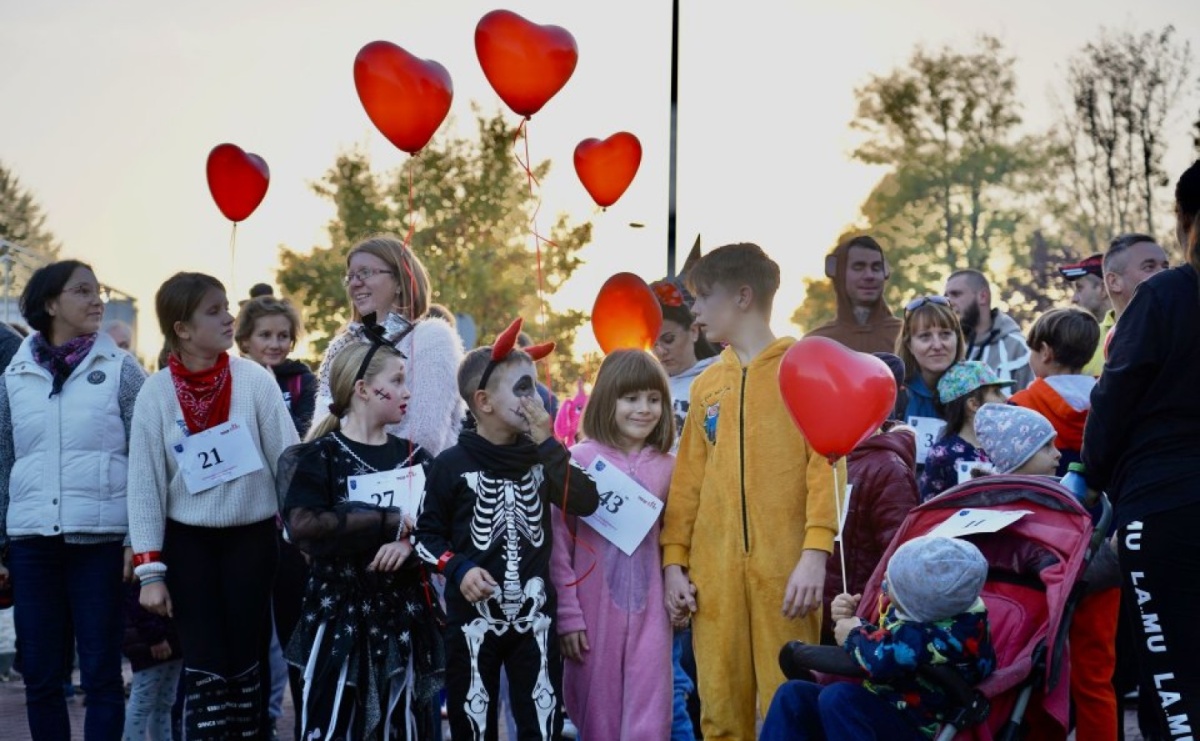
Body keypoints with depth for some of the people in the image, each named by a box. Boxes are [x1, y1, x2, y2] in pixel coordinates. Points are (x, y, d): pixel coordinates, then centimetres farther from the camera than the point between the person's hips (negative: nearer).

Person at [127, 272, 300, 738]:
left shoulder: (254, 381, -5)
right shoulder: (157, 392, -5)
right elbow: (144, 482, -3)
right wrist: (150, 571, -6)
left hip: (251, 536, 1)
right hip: (188, 541, 0)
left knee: (248, 659, 6)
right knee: (204, 663, -2)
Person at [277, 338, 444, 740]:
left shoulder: (413, 456, 11)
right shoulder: (321, 456, -5)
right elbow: (303, 526, -23)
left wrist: (411, 543, -18)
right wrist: (390, 521, -17)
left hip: (405, 613, 5)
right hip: (341, 613, -5)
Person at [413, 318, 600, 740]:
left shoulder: (539, 457, 7)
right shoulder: (452, 465, -5)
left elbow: (586, 503, -8)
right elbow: (426, 535, 1)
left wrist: (548, 444, -12)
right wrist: (458, 570, -16)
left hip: (534, 613, 3)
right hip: (473, 615, -3)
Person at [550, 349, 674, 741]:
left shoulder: (668, 466, 5)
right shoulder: (579, 460, -5)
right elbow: (558, 541, -6)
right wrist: (567, 613, -9)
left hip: (648, 609, 2)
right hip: (594, 607, -2)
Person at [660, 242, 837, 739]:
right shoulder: (706, 385, 17)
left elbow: (826, 462, -6)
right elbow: (688, 479, 15)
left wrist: (816, 551, -16)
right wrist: (674, 559, 5)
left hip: (786, 566, -5)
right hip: (714, 568, 5)